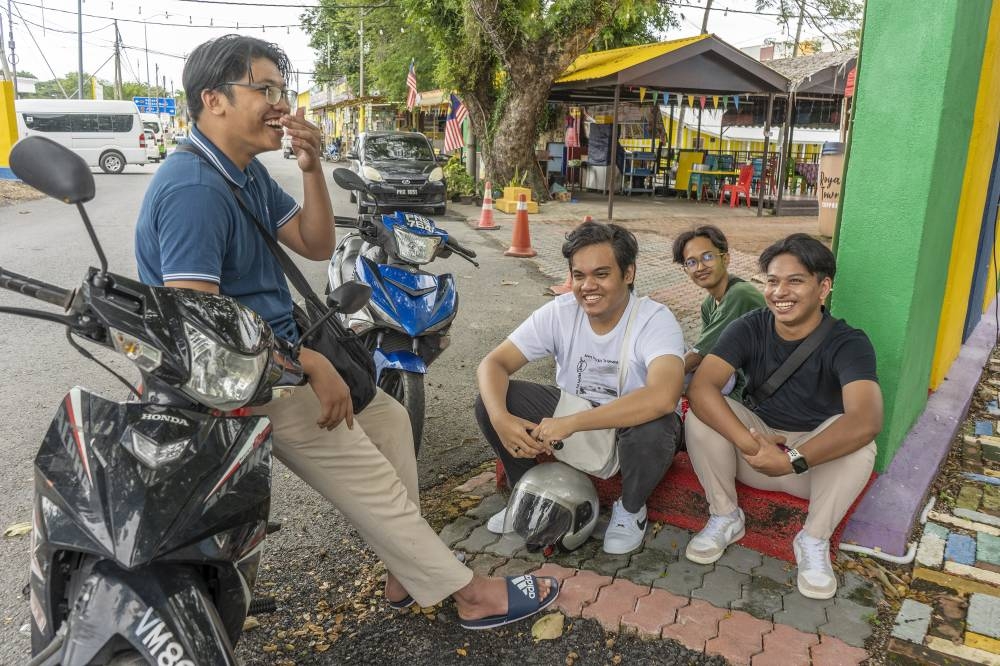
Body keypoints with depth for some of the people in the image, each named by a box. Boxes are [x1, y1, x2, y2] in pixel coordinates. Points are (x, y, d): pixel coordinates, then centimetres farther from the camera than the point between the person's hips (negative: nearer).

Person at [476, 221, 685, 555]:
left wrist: (569, 423, -43)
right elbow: (494, 363, -13)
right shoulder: (559, 312, -13)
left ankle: (630, 508, -3)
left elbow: (662, 398, -42)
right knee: (490, 400, -16)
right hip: (570, 409, 3)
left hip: (629, 422, -3)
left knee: (652, 432, -39)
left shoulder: (656, 320, -24)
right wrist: (500, 418, -35)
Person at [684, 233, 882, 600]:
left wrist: (792, 459, -43)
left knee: (857, 437, -33)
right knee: (701, 412, -25)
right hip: (758, 437, 2)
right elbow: (700, 387, -29)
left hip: (820, 459, -1)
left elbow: (866, 420, -38)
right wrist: (749, 444, -41)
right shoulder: (749, 329, -13)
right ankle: (724, 518, -4)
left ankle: (814, 540, -10)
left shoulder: (848, 343, -19)